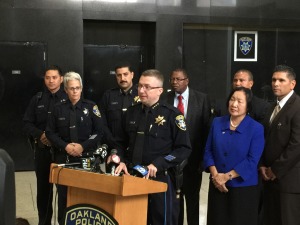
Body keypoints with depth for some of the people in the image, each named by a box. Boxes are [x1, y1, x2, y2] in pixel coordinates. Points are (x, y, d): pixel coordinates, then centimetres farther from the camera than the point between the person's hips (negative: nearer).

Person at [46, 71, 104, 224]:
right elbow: (50, 132, 5)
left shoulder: (91, 107, 2)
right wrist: (65, 146, -9)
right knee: (64, 194, 2)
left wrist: (83, 146, -12)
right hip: (63, 158, 1)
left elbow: (99, 132, -1)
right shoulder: (58, 109, 7)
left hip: (86, 157, -1)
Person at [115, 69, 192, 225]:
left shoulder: (171, 114, -7)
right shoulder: (132, 112, 10)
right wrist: (123, 161, 0)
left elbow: (184, 148, -10)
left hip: (161, 179, -5)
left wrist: (158, 164, -18)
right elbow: (124, 143, 18)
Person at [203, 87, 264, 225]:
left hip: (244, 188, -3)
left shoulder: (256, 128, -8)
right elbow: (208, 151, 4)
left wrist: (227, 176, -15)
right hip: (217, 185, 3)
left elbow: (252, 160, -13)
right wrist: (215, 175, -10)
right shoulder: (217, 123, 4)